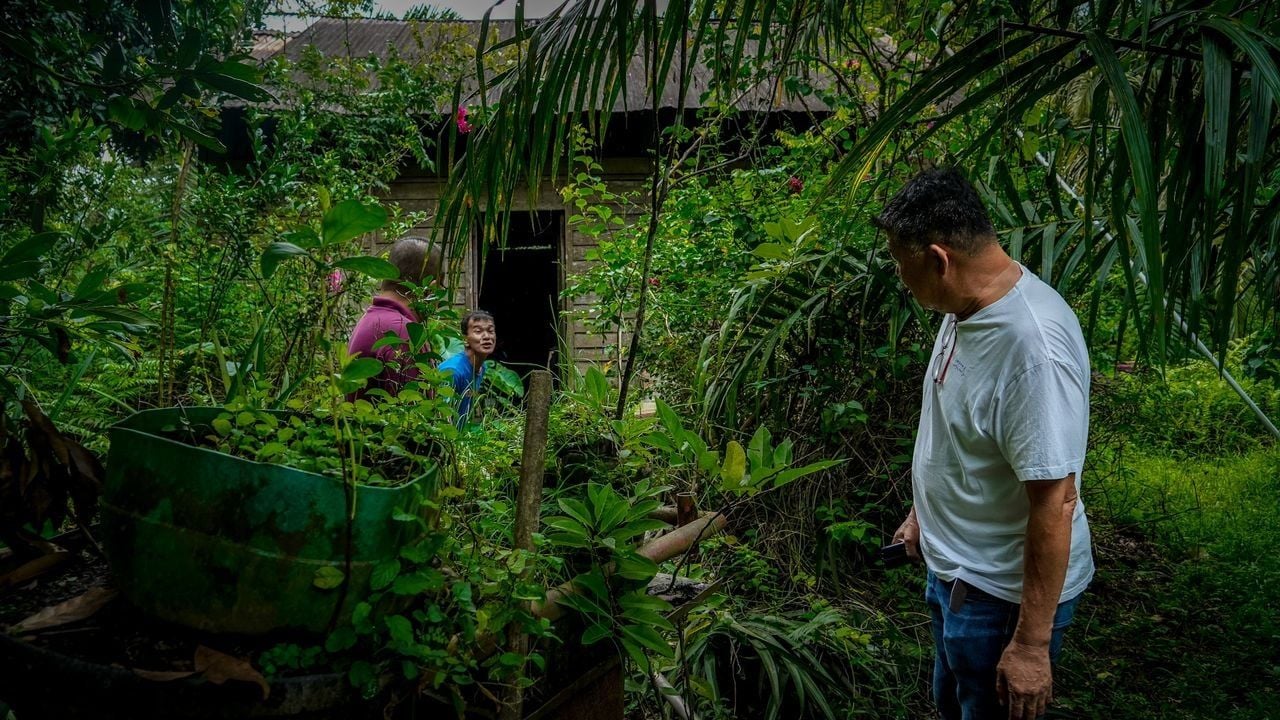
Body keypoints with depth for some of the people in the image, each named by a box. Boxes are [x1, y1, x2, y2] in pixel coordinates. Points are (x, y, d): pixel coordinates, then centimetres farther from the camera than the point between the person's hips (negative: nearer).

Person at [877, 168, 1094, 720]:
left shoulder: (1033, 347, -32)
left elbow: (1055, 505, -29)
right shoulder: (966, 308, -3)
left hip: (1005, 592, -9)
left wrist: (1032, 645, -24)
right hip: (953, 569, 9)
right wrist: (924, 512, 22)